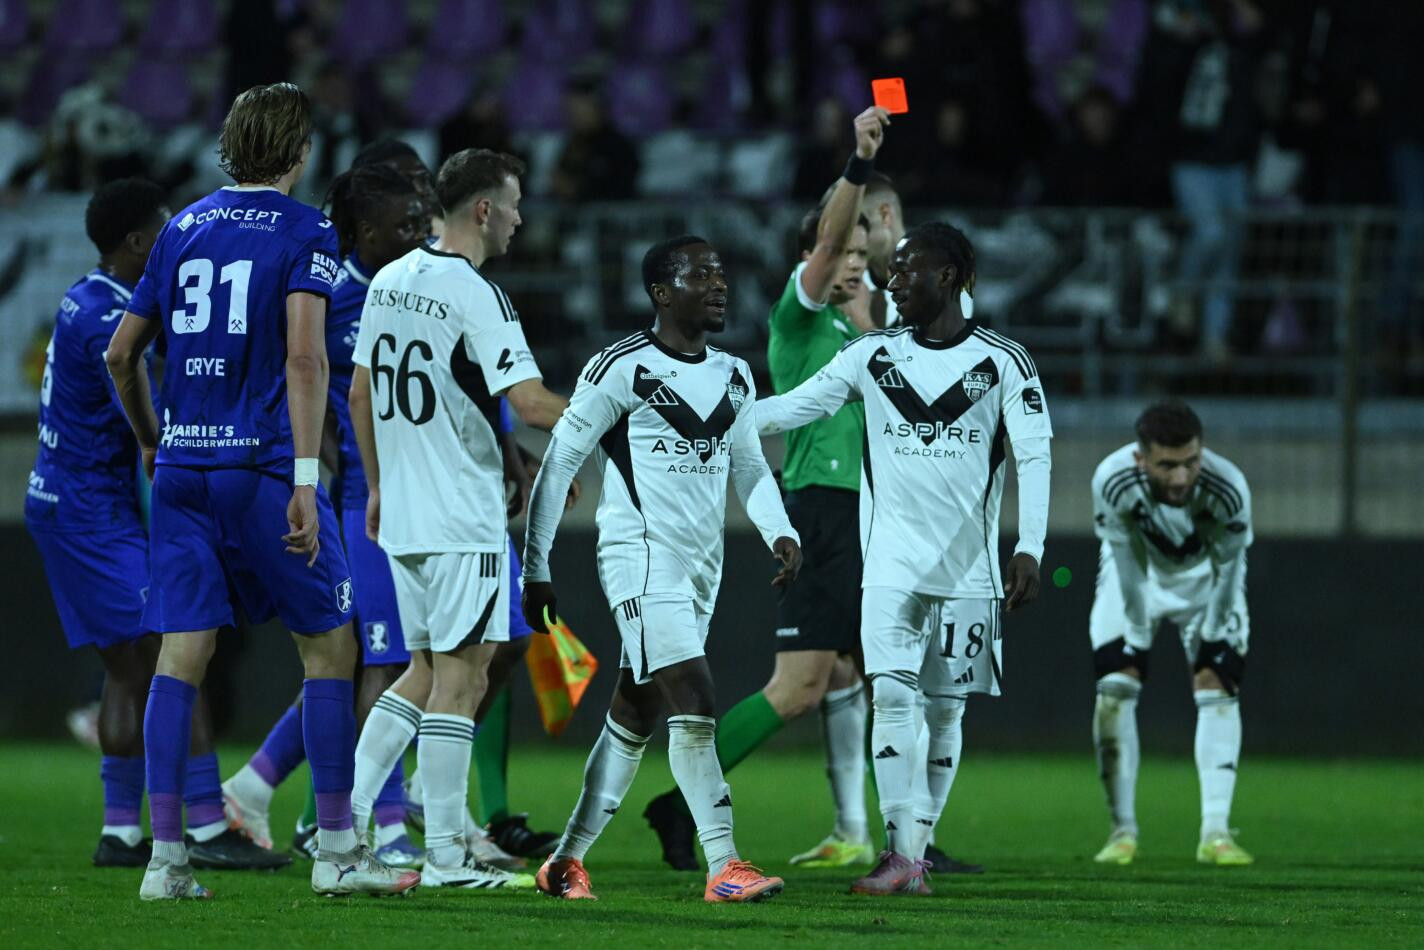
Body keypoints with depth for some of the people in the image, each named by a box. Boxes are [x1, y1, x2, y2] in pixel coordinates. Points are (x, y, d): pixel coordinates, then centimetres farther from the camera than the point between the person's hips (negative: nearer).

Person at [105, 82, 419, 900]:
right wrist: (306, 480, -18)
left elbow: (122, 352, 17)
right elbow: (304, 357, -15)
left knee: (181, 657, 3)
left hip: (183, 468, 5)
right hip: (263, 466, -5)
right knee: (330, 649, 6)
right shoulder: (305, 231, -3)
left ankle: (165, 857, -2)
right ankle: (338, 851, 5)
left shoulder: (184, 228, 13)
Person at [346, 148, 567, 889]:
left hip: (403, 514, 8)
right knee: (459, 675, -4)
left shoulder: (390, 281, 10)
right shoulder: (474, 295, -15)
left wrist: (378, 486, 26)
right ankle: (445, 853, -3)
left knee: (426, 670, 16)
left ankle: (345, 814, 9)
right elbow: (530, 402, -21)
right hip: (464, 519, -8)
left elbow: (360, 391, 17)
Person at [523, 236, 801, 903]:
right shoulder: (622, 370, -10)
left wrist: (780, 533, 2)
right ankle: (724, 868, -20)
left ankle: (567, 860, 22)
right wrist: (536, 569, -4)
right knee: (694, 700, -17)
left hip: (701, 568, 8)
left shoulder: (734, 377, 12)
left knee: (634, 717, 12)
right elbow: (559, 464, -5)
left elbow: (749, 466, 21)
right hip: (642, 560, -8)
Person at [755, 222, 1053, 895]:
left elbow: (1034, 457, -3)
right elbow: (793, 408, 8)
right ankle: (901, 856, -16)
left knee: (944, 709, 3)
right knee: (891, 695, -13)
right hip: (892, 562, 1)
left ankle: (917, 847, 11)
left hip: (968, 565, -1)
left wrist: (1028, 549, -13)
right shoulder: (873, 355, 7)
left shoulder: (1003, 361, 0)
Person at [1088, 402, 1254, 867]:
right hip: (1138, 573, 0)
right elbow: (1129, 564, -24)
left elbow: (1228, 567, -21)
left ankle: (1216, 831, -15)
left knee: (1217, 685, -14)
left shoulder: (1228, 490, -37)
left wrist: (1214, 631, -13)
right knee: (1114, 687, -11)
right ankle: (1123, 829, -4)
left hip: (1204, 577, 0)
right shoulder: (1113, 482, -36)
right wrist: (1138, 631, -17)